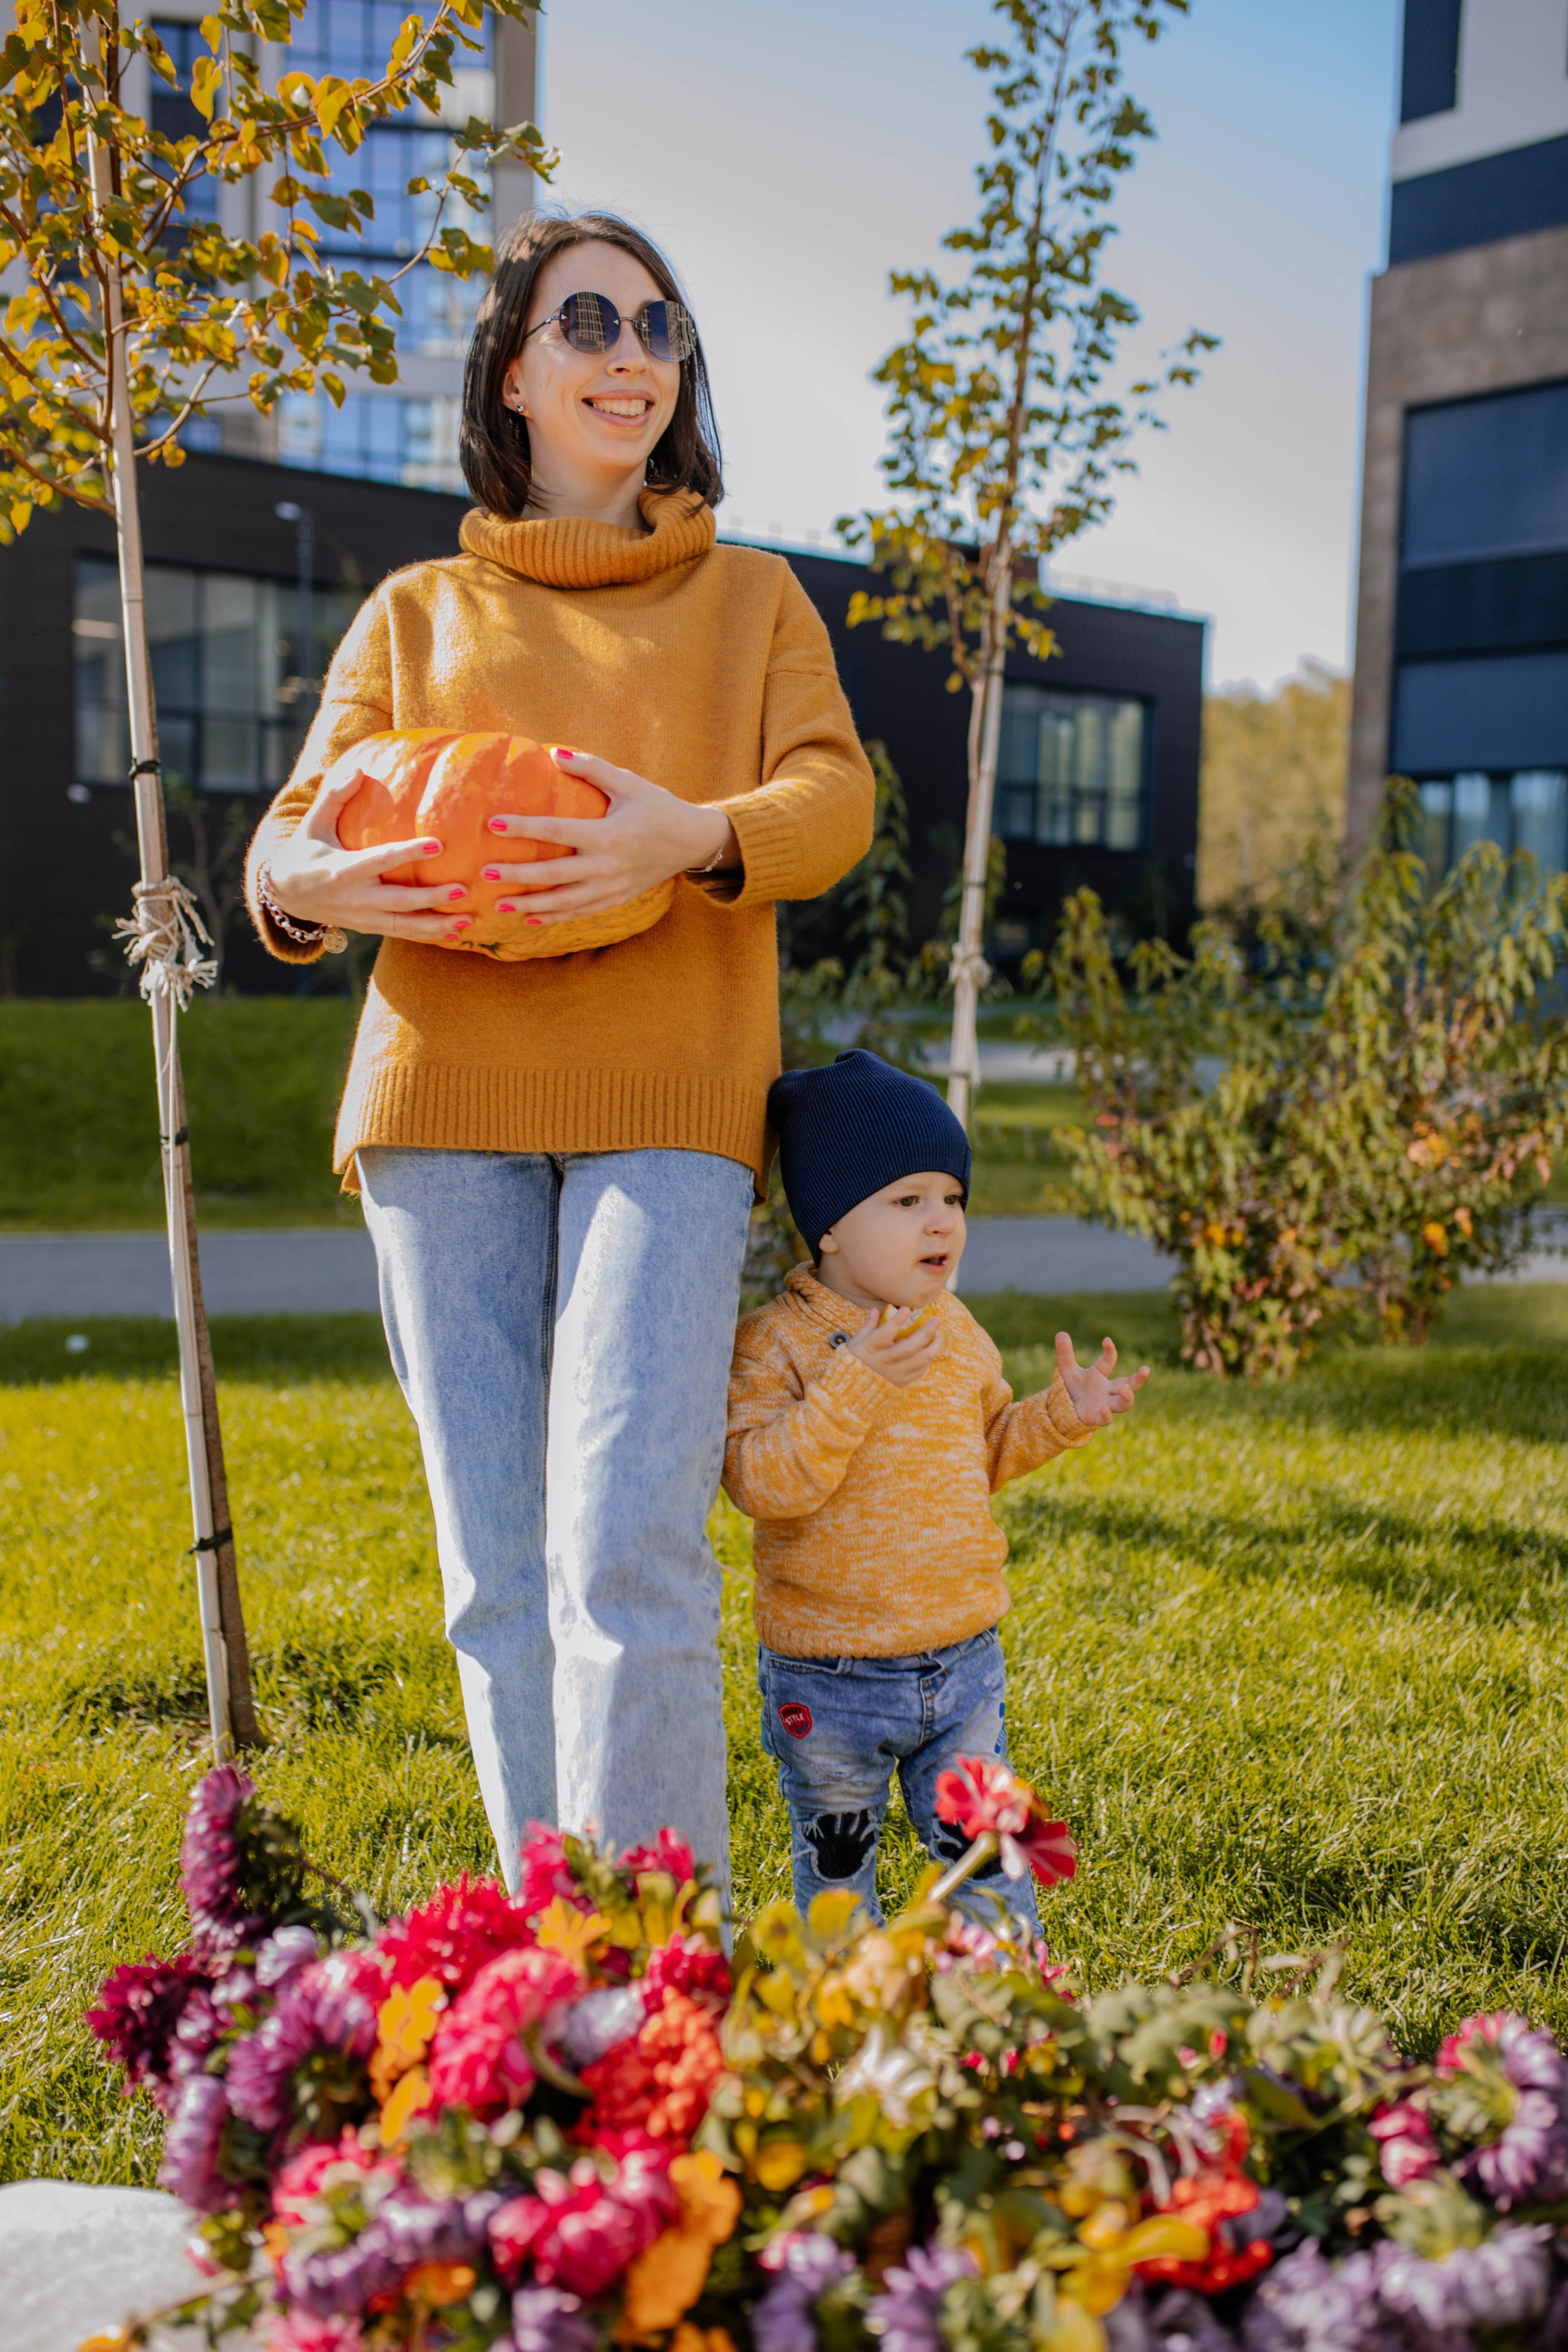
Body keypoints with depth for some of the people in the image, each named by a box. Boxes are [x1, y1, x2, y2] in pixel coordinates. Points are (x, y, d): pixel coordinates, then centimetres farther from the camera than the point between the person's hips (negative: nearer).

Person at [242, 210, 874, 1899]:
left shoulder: (752, 598, 20)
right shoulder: (415, 613, 22)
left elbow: (835, 801, 4)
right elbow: (295, 824, 14)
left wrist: (696, 838, -19)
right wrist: (307, 887, -13)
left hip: (667, 1096, -1)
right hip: (447, 1097, 2)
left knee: (628, 1550, -17)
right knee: (497, 1574, 1)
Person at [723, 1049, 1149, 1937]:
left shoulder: (955, 1328, 5)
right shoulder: (776, 1341, -14)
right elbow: (764, 1482, -25)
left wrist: (1060, 1415, 1)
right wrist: (856, 1383, -32)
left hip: (963, 1661, 4)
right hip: (829, 1680, -3)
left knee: (984, 1854, 11)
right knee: (838, 1866, 15)